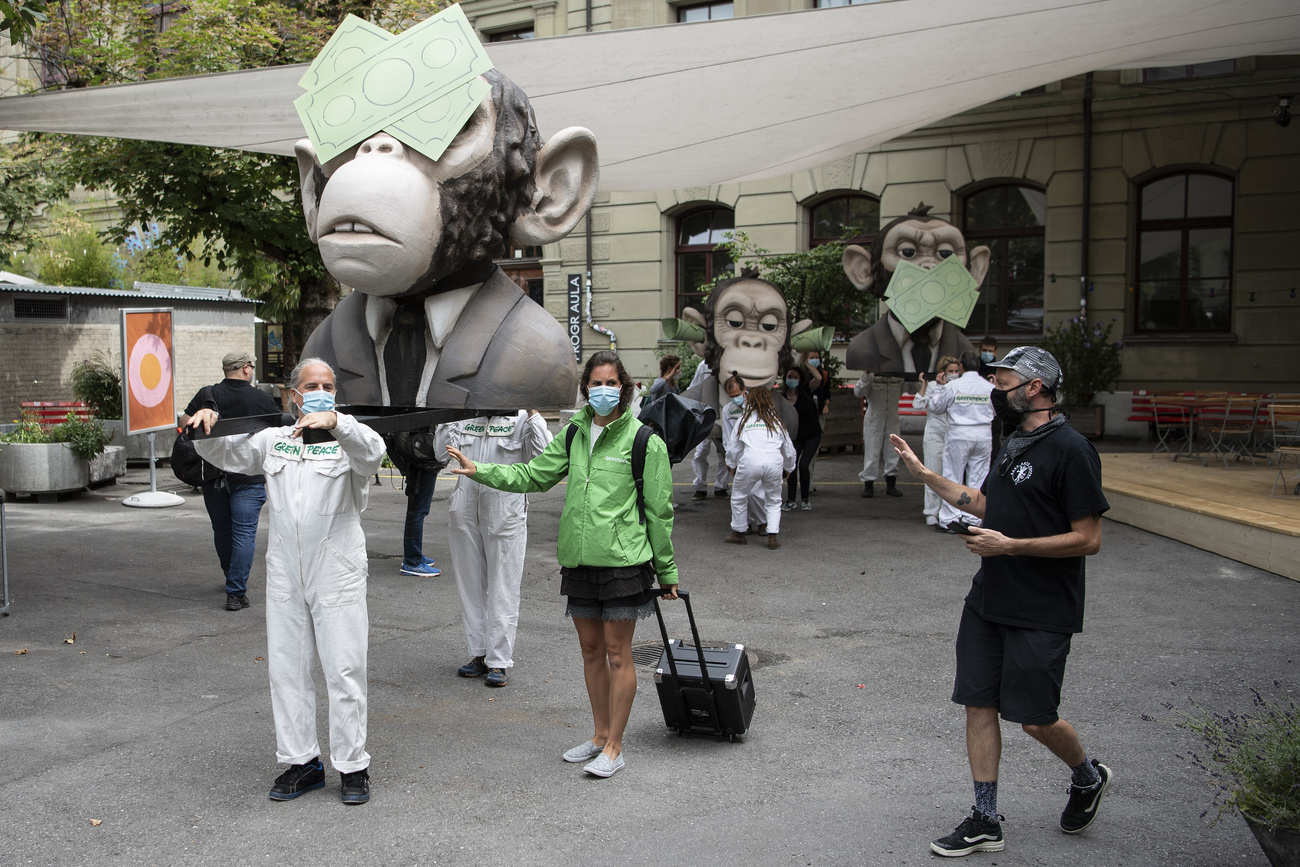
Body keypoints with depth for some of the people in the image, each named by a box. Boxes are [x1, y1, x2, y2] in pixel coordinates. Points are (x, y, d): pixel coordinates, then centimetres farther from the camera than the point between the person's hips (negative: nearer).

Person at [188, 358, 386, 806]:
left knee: (345, 671, -1)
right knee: (285, 668, 10)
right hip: (284, 577, 5)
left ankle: (353, 765, 11)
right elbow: (222, 452, 12)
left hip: (337, 575, -4)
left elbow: (373, 452, -23)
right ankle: (301, 761, 22)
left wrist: (335, 422, -40)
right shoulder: (273, 440, 14)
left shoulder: (349, 438, 0)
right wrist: (206, 425, -10)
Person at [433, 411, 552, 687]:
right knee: (470, 585, 11)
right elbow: (442, 452, 5)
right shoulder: (464, 418, 12)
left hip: (505, 515, -4)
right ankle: (478, 654, 22)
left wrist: (533, 413, -12)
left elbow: (544, 455, -11)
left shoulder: (520, 419, 1)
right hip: (466, 513, 4)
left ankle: (499, 661, 6)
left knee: (502, 589, -1)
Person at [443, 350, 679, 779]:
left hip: (623, 560, -5)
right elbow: (534, 475, 13)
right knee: (590, 650, 14)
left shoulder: (643, 440, -8)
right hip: (579, 559, 6)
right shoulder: (574, 433, 8)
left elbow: (659, 510, -4)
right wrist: (480, 471, 3)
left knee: (617, 653, 1)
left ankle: (614, 747, 13)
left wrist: (666, 570, -1)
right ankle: (600, 734, 29)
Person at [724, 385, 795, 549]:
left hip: (750, 460, -1)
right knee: (773, 500, 18)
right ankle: (773, 536, 9)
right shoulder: (776, 421, 22)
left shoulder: (744, 420, 19)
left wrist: (732, 465, 42)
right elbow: (789, 450, 26)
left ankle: (739, 533, 27)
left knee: (739, 497, 19)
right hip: (774, 461, 1)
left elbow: (732, 448, 23)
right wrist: (788, 469, 44)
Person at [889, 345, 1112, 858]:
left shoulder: (1070, 450, -15)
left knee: (1035, 719, 0)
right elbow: (985, 503, 25)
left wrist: (1010, 546, -21)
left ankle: (1088, 777, 32)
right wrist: (924, 474, 22)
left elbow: (1088, 540, -18)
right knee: (979, 705, 7)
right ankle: (985, 823, 17)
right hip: (988, 603, 8)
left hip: (1041, 614, -8)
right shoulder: (1015, 443, 12)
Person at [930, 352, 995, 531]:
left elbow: (936, 405, 3)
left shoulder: (953, 386, -7)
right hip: (984, 434, 3)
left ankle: (950, 518, 2)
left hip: (959, 434, -3)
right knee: (978, 478, 8)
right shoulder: (990, 387, 2)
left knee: (953, 477, 3)